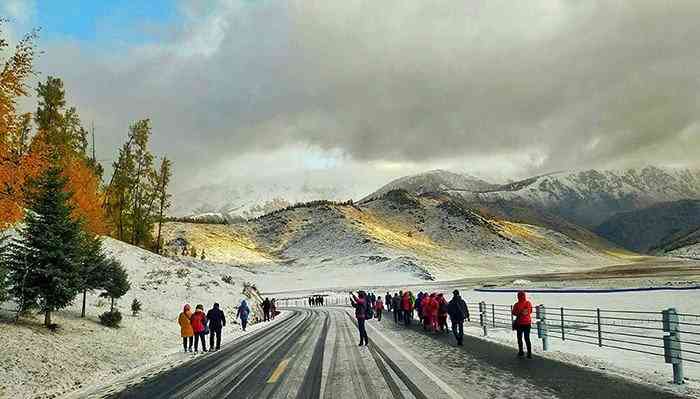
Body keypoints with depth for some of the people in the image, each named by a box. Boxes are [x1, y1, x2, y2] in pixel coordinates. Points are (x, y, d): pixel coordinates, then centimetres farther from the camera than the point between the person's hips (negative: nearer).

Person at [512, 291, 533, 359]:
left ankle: (521, 352, 21)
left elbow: (513, 313, -6)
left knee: (520, 338, 14)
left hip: (520, 323, -3)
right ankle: (529, 353, 6)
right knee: (527, 338, 9)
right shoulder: (529, 303, -8)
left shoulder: (517, 304, -18)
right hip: (528, 322, 3)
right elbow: (531, 312, 6)